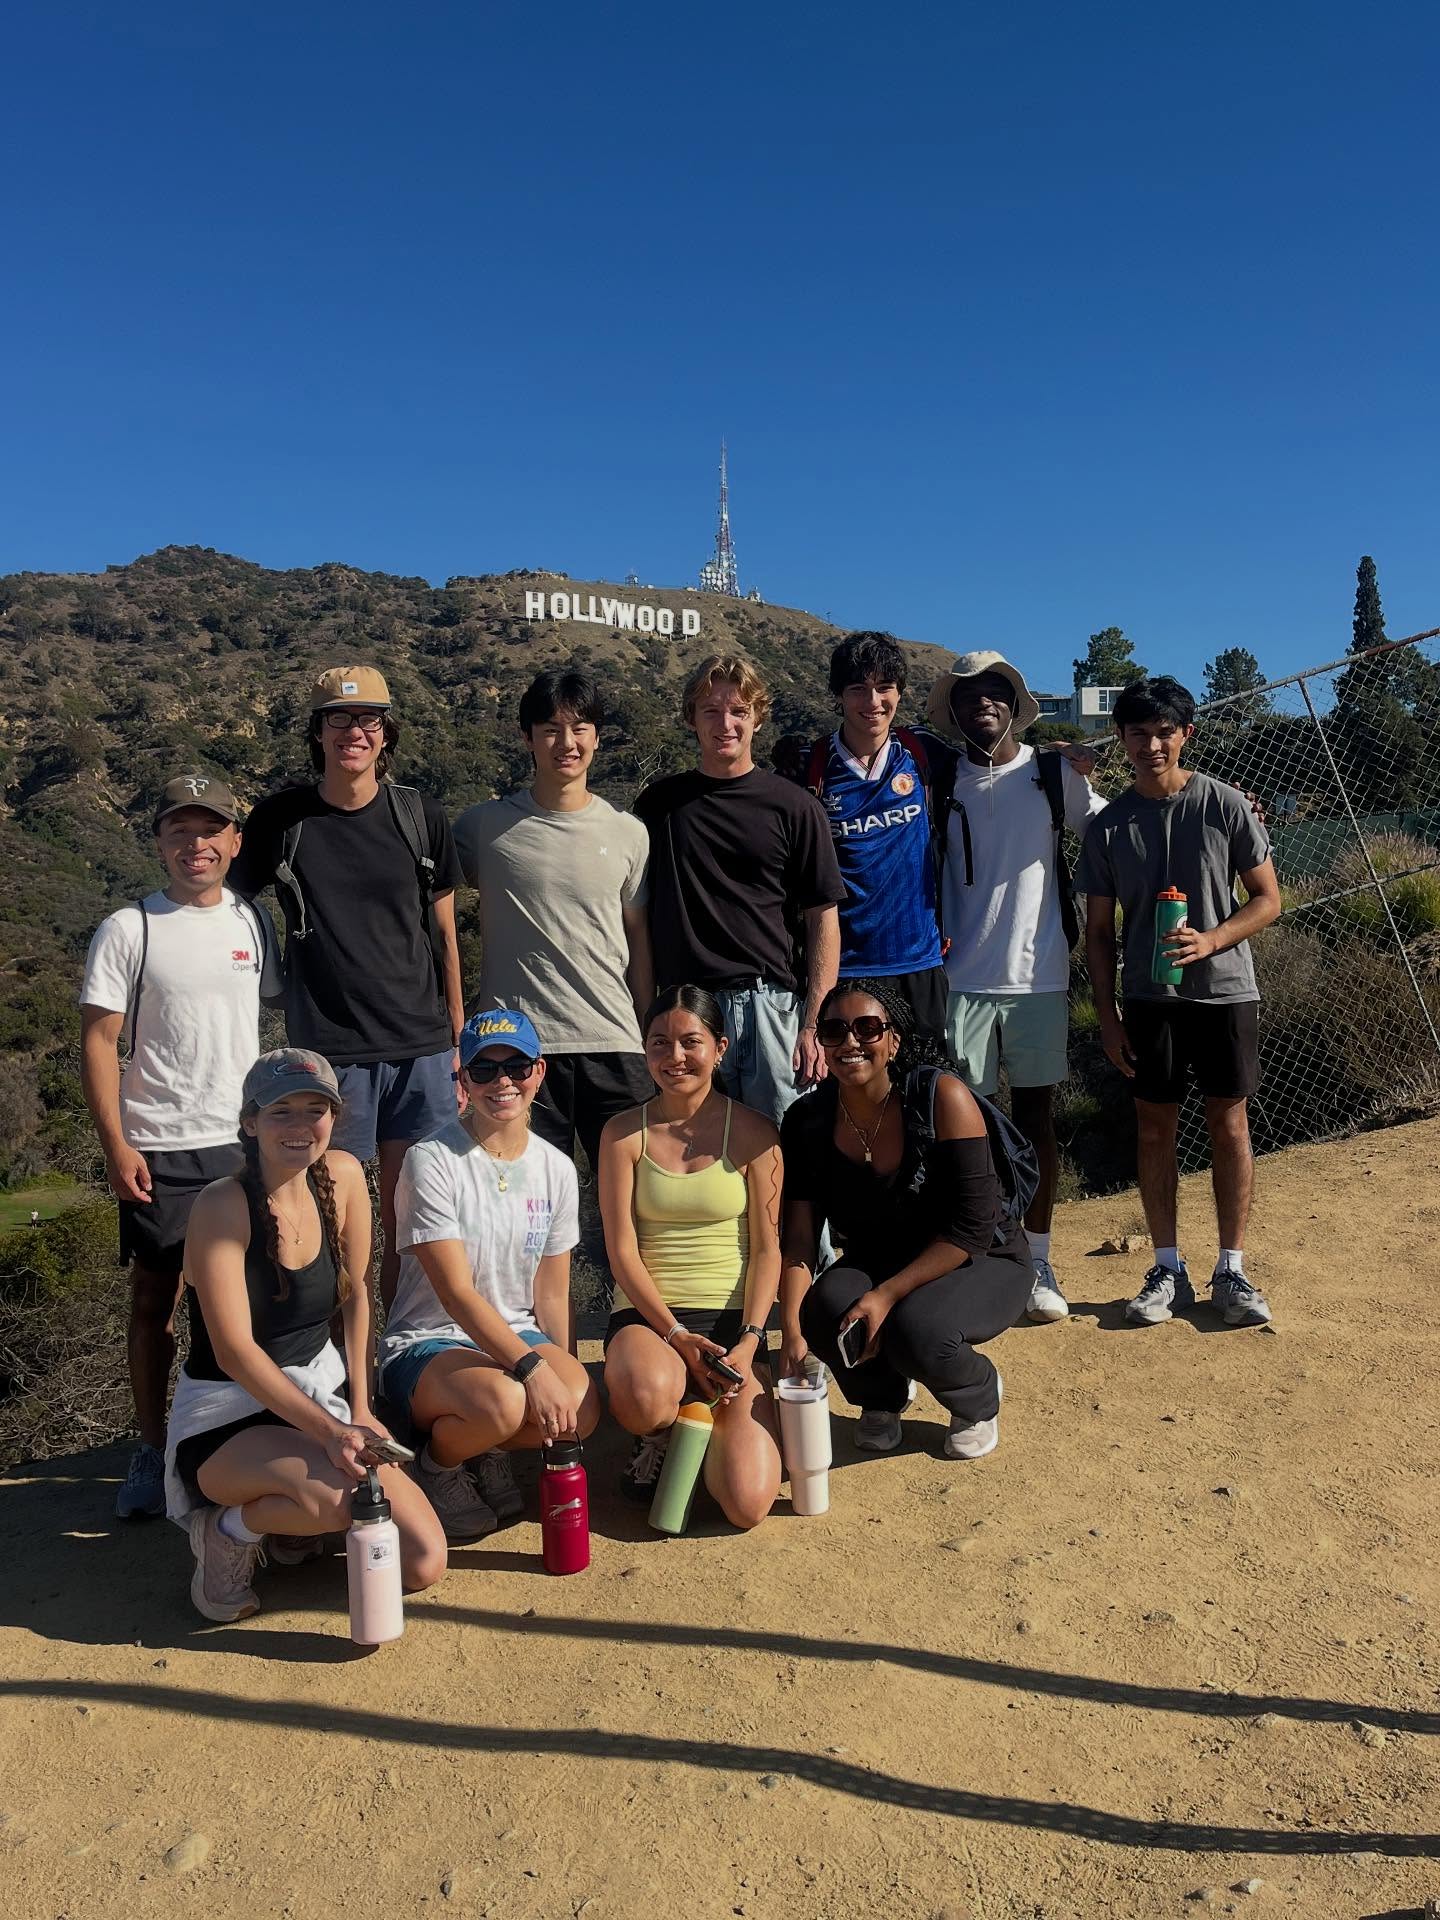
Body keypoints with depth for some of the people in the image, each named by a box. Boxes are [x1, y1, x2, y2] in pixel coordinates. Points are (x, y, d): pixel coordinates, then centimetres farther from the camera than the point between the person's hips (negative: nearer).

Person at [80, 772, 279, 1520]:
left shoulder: (253, 923, 6)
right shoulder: (128, 931, -4)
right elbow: (99, 1042, -5)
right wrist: (115, 1145, -10)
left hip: (244, 1143, 3)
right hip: (159, 1149, -3)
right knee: (155, 1299, 8)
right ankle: (151, 1450, 22)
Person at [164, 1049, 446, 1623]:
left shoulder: (342, 1176, -4)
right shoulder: (222, 1206, -20)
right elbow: (236, 1352, -22)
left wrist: (360, 1409, -1)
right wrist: (331, 1432, -27)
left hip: (321, 1390, 6)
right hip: (227, 1416, -5)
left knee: (424, 1565, -8)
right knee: (340, 1493, -36)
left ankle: (291, 1519, 17)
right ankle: (230, 1528, -3)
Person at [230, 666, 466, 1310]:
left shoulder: (421, 816, 6)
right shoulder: (281, 819, 3)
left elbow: (445, 937, 11)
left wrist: (458, 1043, 10)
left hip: (421, 1047, 1)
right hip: (327, 1048, -1)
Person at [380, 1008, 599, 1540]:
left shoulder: (556, 1169, 3)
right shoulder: (432, 1162, -14)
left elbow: (551, 1294, 8)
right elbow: (457, 1295, -20)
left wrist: (564, 1372, -3)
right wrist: (531, 1367, -30)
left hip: (519, 1334, 5)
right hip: (426, 1343, -4)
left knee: (582, 1409, -27)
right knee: (500, 1401, -37)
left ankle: (490, 1452, 7)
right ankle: (436, 1468, 0)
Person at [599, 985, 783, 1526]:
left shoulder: (753, 1133, 1)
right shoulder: (624, 1134, 1)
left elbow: (767, 1248, 0)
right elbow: (622, 1249, -2)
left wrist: (749, 1341, -12)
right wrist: (674, 1334, -14)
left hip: (731, 1321, 0)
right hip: (646, 1315, 0)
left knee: (748, 1505, -16)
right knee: (645, 1397, -38)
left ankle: (702, 1413, 18)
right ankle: (658, 1437, 3)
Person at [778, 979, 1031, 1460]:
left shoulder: (941, 1096, -23)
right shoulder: (808, 1120, -11)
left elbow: (972, 1230, -23)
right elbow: (799, 1236, -13)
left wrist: (887, 1295, -28)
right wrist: (791, 1328, -26)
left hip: (980, 1264, -3)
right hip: (875, 1264, 4)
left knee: (915, 1330, -34)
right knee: (824, 1309, -28)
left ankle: (979, 1400, 5)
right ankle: (881, 1398, 8)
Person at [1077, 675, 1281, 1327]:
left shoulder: (1226, 806, -3)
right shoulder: (1108, 827, 1)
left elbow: (1267, 899, 0)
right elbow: (1098, 930, 5)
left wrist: (1210, 941, -18)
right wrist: (1107, 1016, 0)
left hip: (1224, 991, -1)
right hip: (1148, 999, 2)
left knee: (1229, 1126, 3)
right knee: (1154, 1128, 5)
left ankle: (1231, 1272, 15)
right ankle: (1168, 1269, 17)